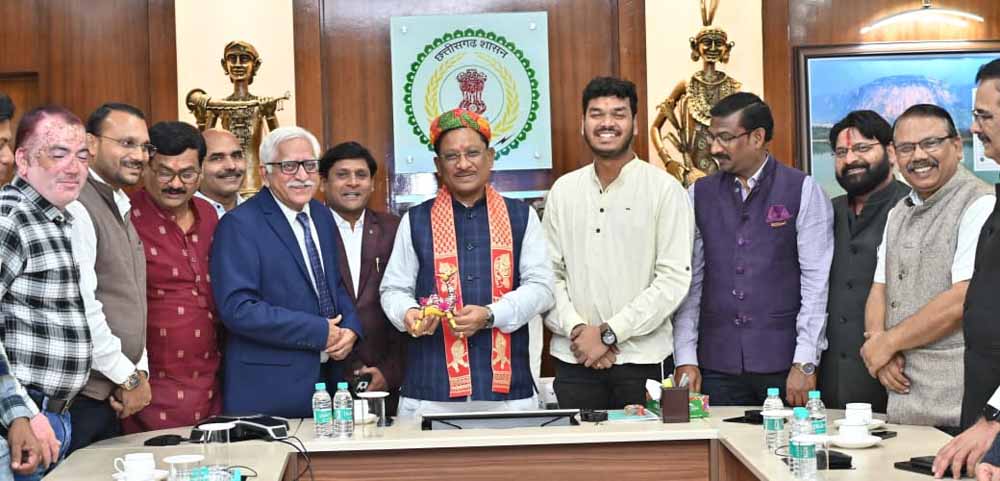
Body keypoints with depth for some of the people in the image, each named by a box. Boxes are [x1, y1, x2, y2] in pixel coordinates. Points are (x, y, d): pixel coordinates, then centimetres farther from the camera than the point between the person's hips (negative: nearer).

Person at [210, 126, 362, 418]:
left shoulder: (322, 216, 12)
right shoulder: (239, 225, -11)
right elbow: (238, 309, -19)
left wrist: (350, 328, -2)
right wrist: (320, 332, -17)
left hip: (328, 377, 7)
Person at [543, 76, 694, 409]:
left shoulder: (664, 189, -2)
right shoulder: (563, 191, 10)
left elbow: (674, 280, -9)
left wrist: (608, 332, -12)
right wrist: (577, 328, -9)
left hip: (642, 359, -3)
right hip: (574, 360, 3)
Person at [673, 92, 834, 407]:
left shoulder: (803, 192, -2)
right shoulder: (699, 195, 8)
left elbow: (816, 281, -5)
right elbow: (690, 282, 7)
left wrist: (805, 363, -11)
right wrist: (685, 359, 1)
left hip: (783, 363, -2)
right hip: (717, 367, 3)